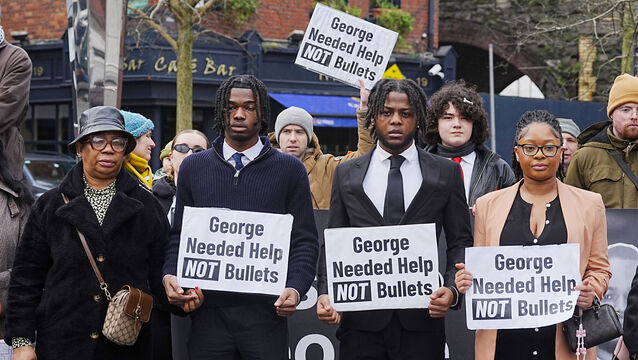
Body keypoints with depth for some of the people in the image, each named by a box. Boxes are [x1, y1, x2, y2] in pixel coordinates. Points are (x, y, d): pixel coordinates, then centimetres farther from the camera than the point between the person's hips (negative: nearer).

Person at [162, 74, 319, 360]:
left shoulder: (290, 170, 6)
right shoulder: (193, 167, 12)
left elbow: (304, 241, 3)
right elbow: (179, 236, 13)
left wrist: (295, 288, -14)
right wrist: (170, 275, -5)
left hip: (265, 312, -1)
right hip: (207, 311, 2)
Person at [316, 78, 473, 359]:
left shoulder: (446, 173, 8)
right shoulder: (346, 174, 11)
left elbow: (460, 242, 6)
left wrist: (452, 289, -11)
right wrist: (325, 293, -6)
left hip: (422, 319, -1)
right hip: (361, 321, 1)